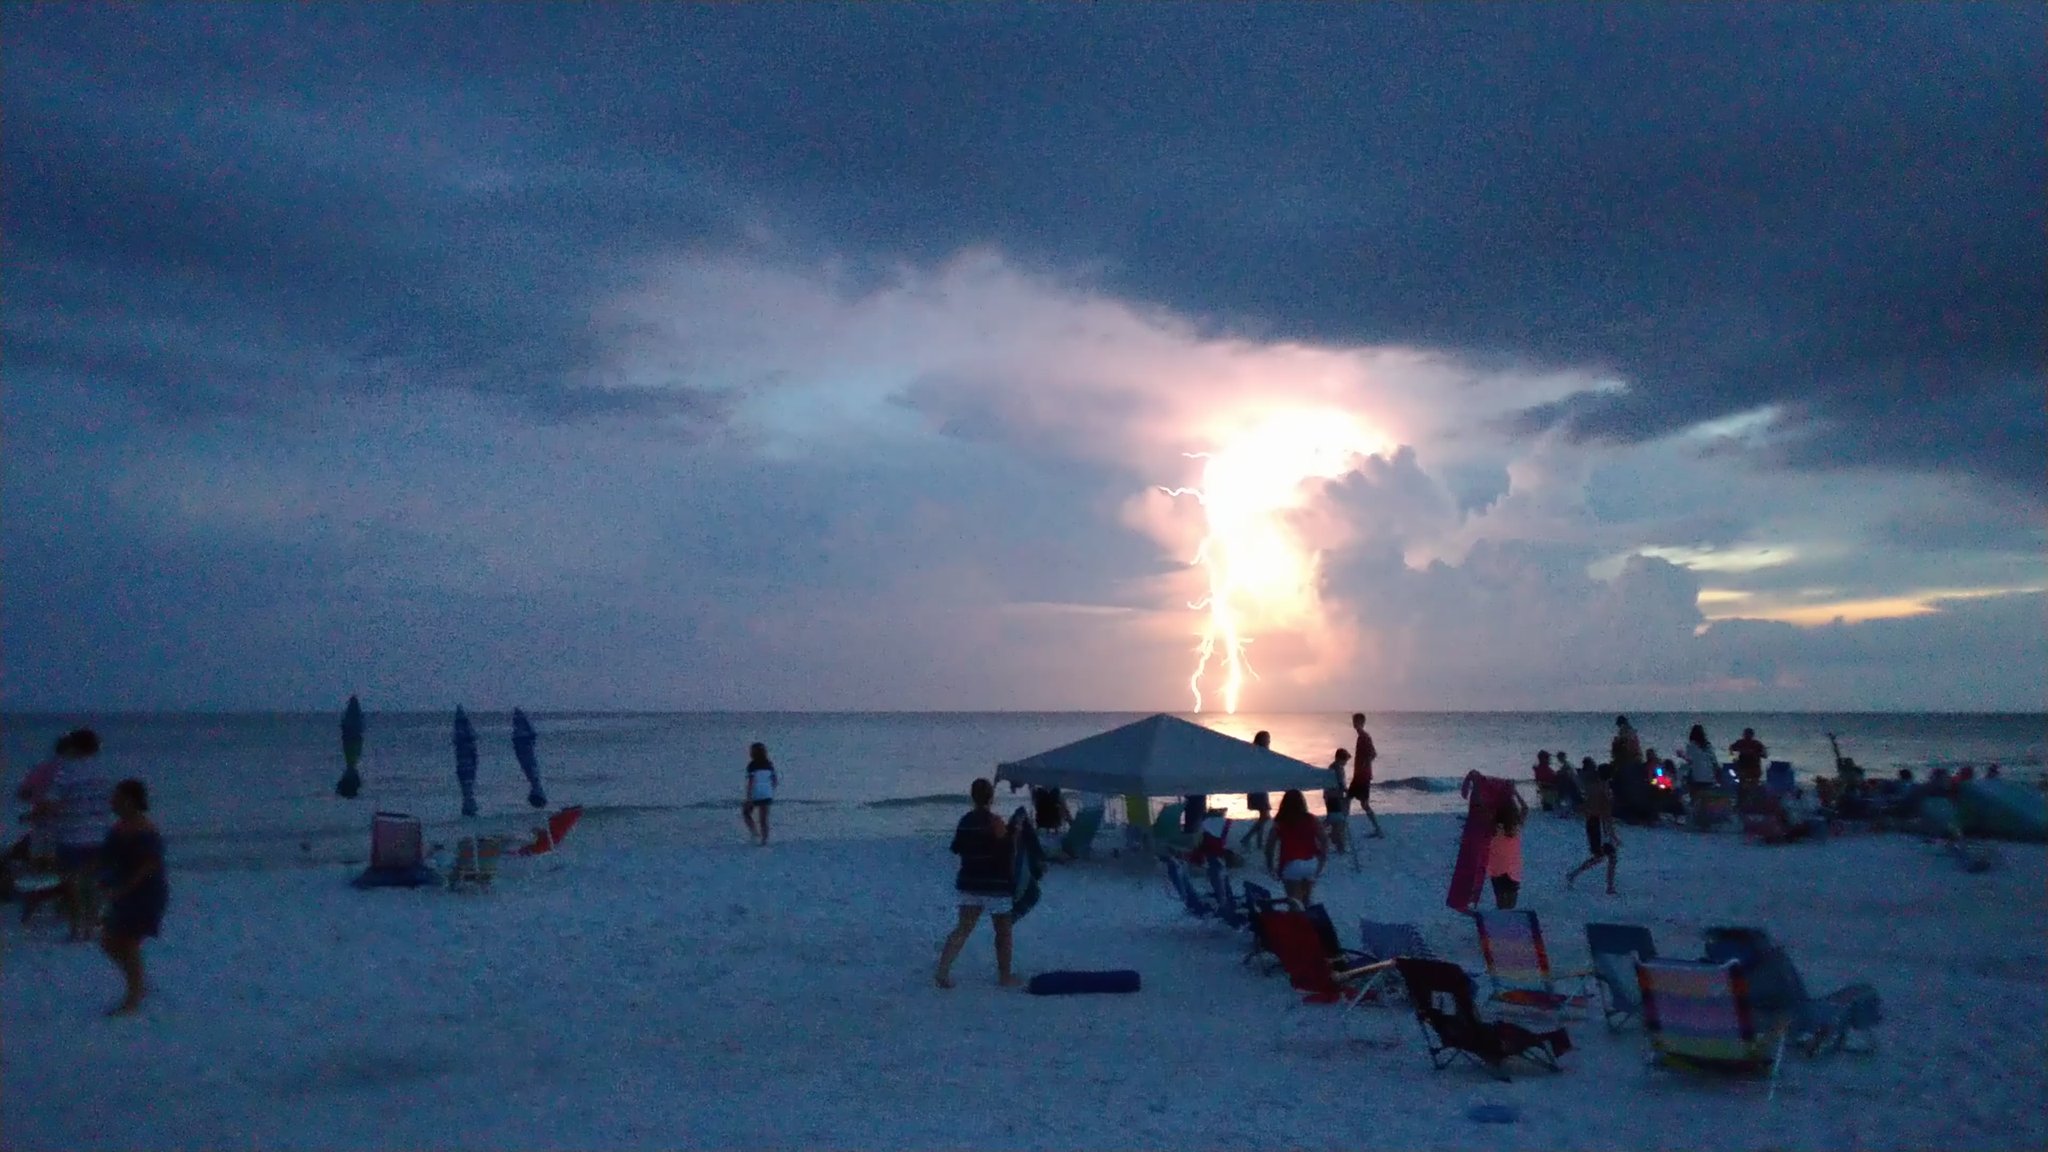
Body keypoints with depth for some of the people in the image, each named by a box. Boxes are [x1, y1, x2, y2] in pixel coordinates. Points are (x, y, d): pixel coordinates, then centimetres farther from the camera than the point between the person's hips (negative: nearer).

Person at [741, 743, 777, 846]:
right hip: (767, 795, 4)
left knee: (746, 813, 18)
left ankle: (755, 833, 1)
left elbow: (751, 782, -16)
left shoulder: (752, 765, -10)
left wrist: (748, 798, -16)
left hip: (755, 794, -4)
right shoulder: (769, 764, 6)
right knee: (764, 819, 9)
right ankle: (764, 841, 6)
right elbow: (775, 780, 9)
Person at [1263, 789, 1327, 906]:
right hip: (1311, 864, 3)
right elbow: (1324, 840, -1)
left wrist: (1270, 866, 1)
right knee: (1306, 900, 20)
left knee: (1294, 902, -1)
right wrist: (1322, 861, 6)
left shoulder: (1280, 822, -3)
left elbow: (1270, 845, -7)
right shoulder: (1311, 820, 3)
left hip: (1291, 865, -3)